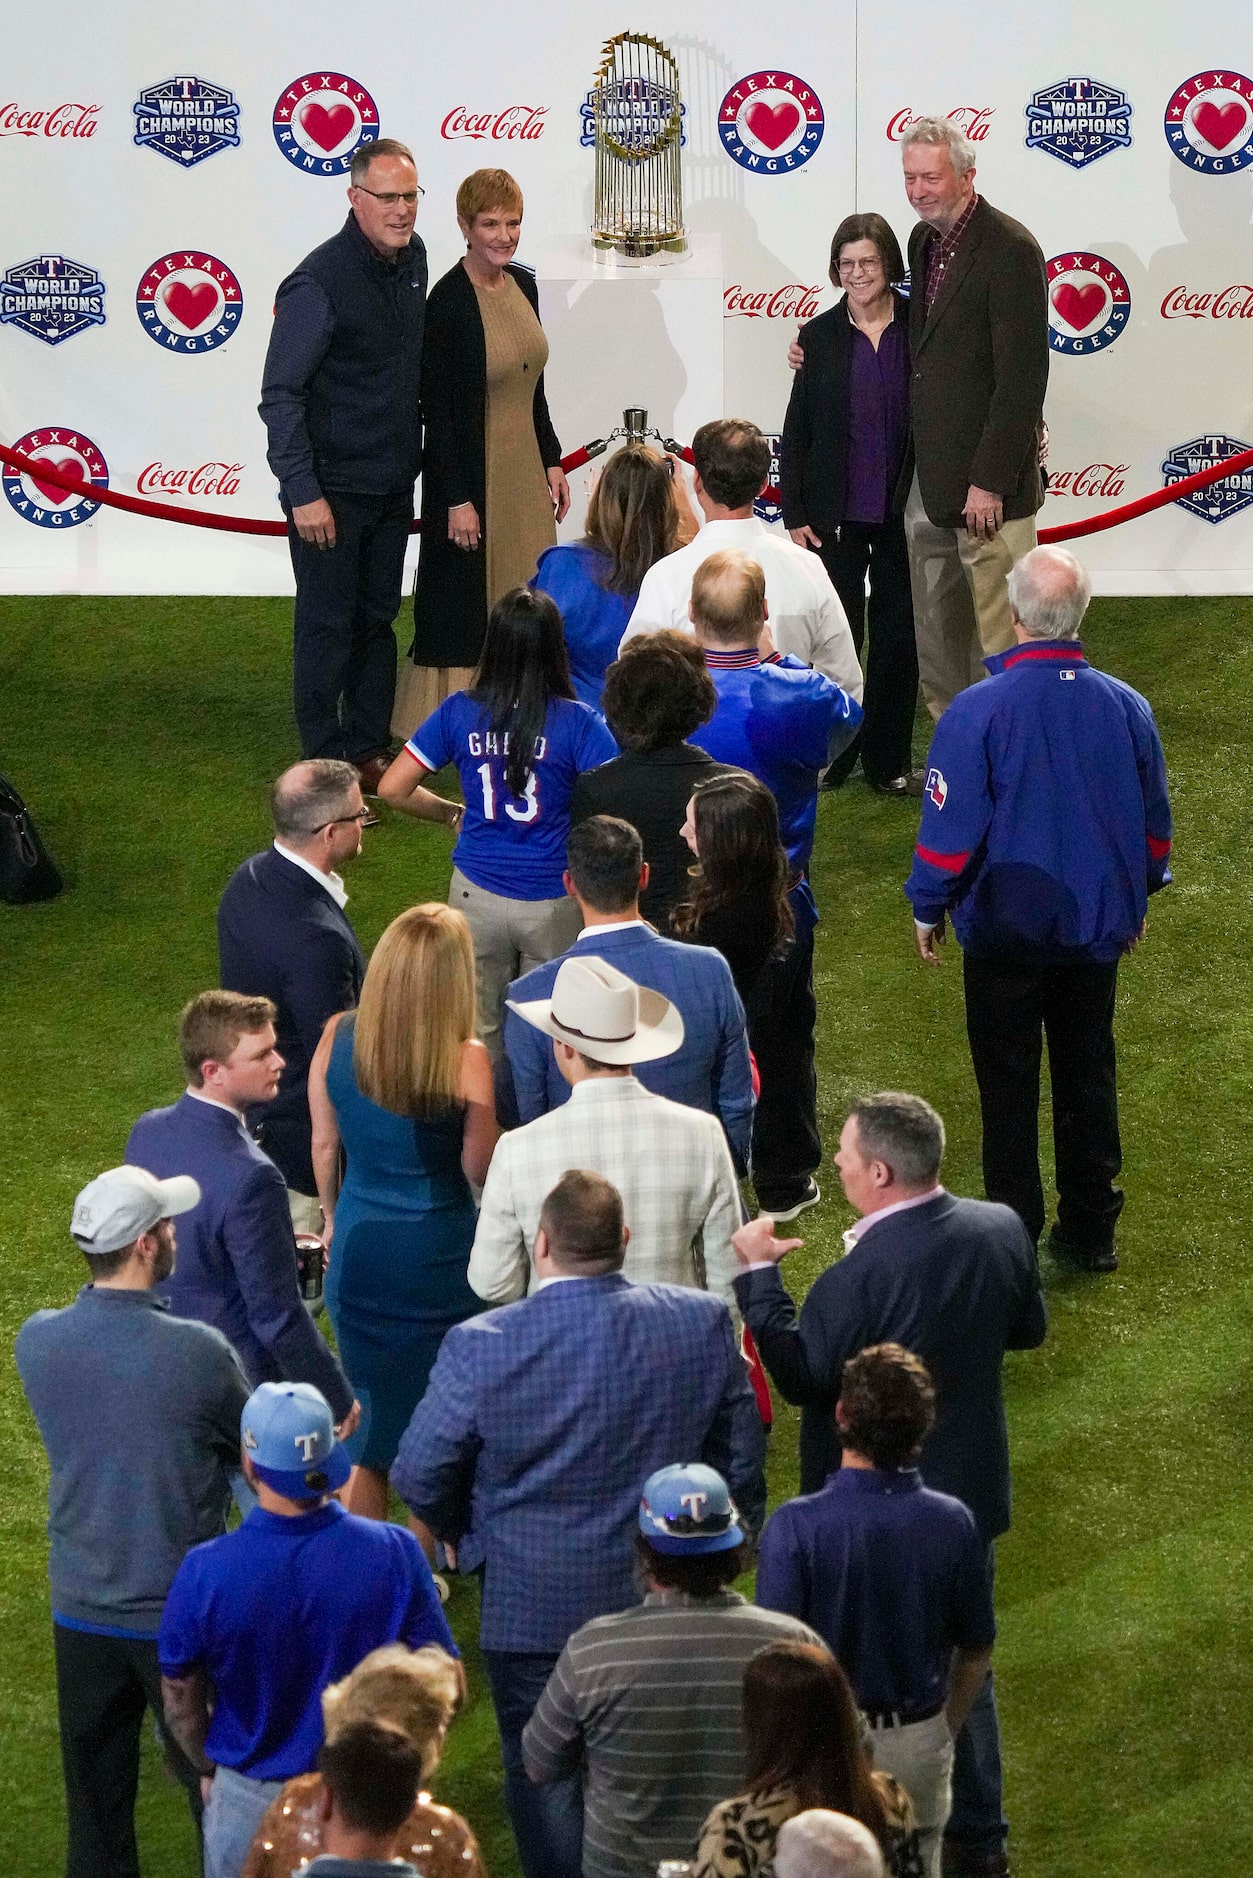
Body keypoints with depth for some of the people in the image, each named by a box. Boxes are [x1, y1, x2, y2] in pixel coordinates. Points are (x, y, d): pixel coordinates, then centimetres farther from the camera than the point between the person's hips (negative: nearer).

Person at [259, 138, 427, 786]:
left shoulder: (412, 257, 3)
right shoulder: (319, 282, -21)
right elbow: (280, 396, -18)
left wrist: (413, 456, 17)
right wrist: (303, 493, -20)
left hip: (393, 483, 7)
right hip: (332, 488, -7)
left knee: (377, 618, 16)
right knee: (328, 626, 1)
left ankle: (369, 749, 26)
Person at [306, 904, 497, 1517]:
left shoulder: (337, 1039, -11)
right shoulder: (466, 1059, -22)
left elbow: (324, 1144, 2)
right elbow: (478, 1169, -13)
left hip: (360, 1243, 3)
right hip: (439, 1253, -3)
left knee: (365, 1419, 17)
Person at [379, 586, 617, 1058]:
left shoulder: (458, 713, -6)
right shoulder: (576, 722, -14)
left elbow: (393, 789, -1)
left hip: (477, 895, 2)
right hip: (552, 903, -2)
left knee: (478, 1034, 17)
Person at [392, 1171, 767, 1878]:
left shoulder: (479, 1346, -22)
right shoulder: (704, 1324, -14)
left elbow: (419, 1476, -11)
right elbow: (741, 1456, -4)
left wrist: (469, 1538, 9)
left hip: (531, 1605, -3)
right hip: (666, 1600, 3)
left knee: (544, 1775, 15)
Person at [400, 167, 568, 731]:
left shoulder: (523, 286, 5)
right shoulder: (449, 300, -17)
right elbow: (436, 408, -17)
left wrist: (551, 462, 12)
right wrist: (456, 499, -18)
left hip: (523, 472, 8)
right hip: (470, 474, -7)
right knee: (465, 603, 1)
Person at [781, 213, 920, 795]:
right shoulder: (820, 337, -1)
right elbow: (795, 434, 2)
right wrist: (794, 515, -1)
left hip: (903, 512, 1)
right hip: (836, 517, -1)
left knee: (898, 637, 7)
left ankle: (889, 762, 17)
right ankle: (829, 759, 16)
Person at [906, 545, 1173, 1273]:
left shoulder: (980, 711, -20)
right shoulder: (1126, 707, -7)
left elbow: (951, 828, -15)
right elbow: (1155, 823, 5)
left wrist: (929, 909, 2)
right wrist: (1138, 898, 22)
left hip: (1005, 931, -3)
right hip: (1100, 926, 3)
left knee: (1008, 1083, 9)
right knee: (1089, 1075, 16)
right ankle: (1090, 1231, 23)